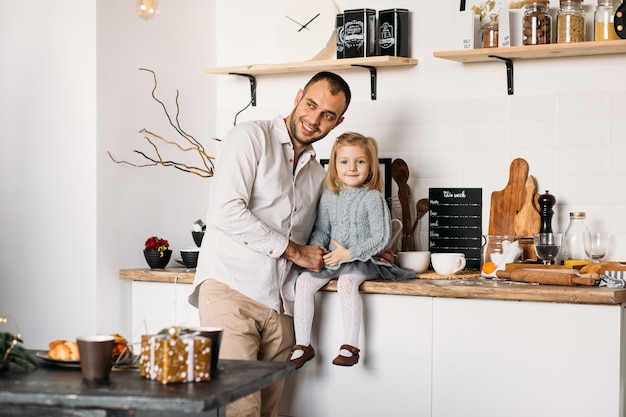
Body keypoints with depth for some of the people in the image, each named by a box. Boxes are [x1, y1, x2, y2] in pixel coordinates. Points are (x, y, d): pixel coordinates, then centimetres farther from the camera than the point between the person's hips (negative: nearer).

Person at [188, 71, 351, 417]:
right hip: (231, 288, -7)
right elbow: (226, 212, -12)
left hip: (280, 307, 7)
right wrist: (293, 250, -6)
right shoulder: (252, 136, 0)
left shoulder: (317, 174, 22)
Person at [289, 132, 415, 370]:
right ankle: (302, 345, -11)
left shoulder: (373, 198, -7)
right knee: (304, 281, -18)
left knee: (347, 282, -35)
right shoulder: (329, 197, 10)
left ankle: (350, 347, -27)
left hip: (362, 262, -5)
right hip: (331, 261, 5)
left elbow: (381, 238, -11)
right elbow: (321, 230, 16)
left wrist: (349, 253, -17)